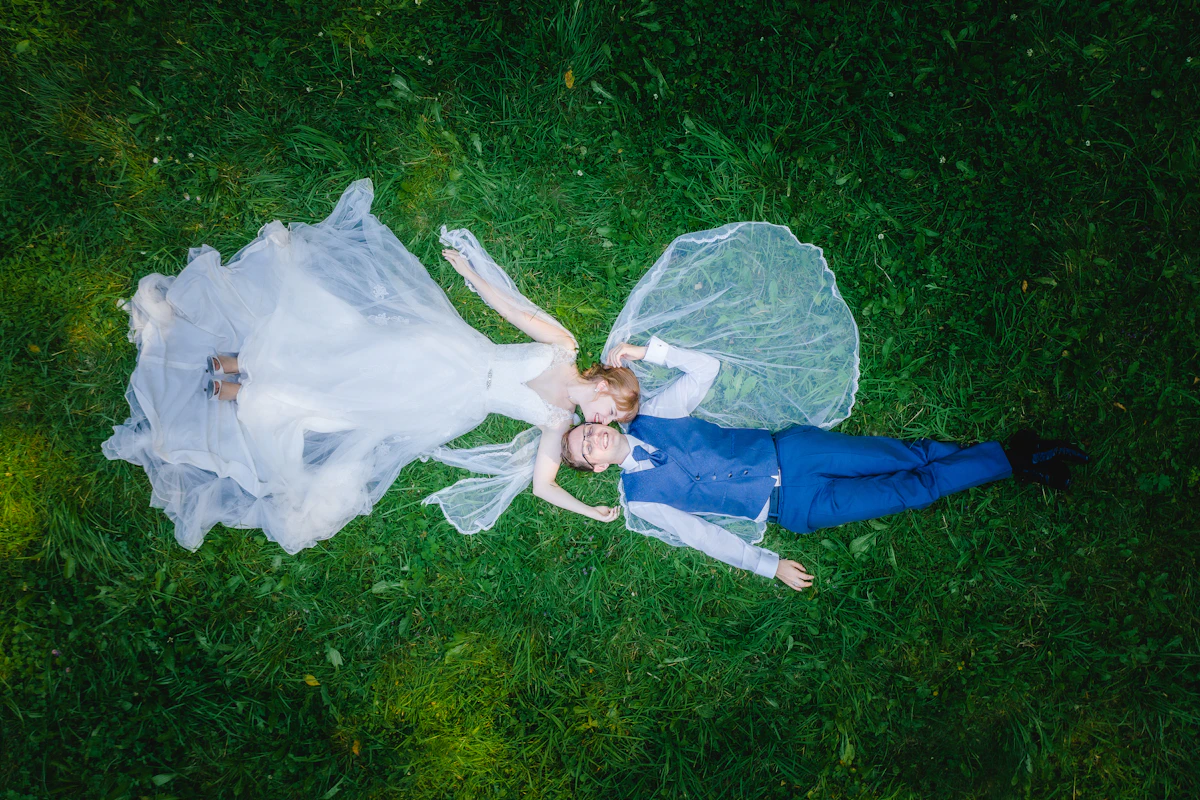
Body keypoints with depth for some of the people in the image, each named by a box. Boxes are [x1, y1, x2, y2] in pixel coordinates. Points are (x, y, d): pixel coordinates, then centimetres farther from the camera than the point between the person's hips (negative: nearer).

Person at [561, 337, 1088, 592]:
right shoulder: (639, 496, -5)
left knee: (902, 456, -7)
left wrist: (647, 350, -8)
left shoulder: (648, 418, 2)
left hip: (786, 448, 2)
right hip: (794, 508, -2)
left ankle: (1017, 455, 7)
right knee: (909, 491, -6)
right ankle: (1014, 462, 4)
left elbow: (706, 368, 1)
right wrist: (769, 565, -10)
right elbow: (699, 534, -7)